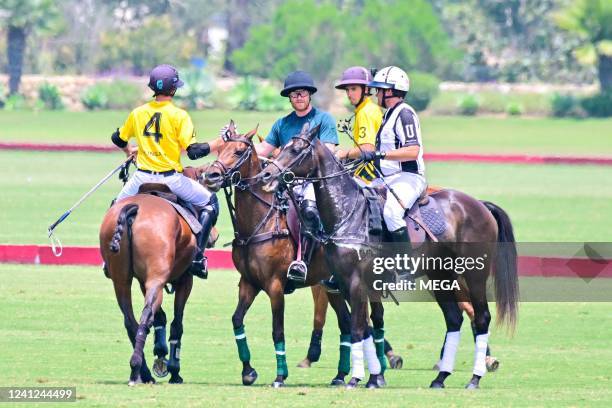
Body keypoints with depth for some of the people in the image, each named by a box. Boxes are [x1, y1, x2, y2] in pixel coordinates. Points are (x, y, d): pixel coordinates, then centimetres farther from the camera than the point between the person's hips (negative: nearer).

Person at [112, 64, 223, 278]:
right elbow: (193, 151, -15)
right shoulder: (178, 115, -10)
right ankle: (198, 257, 4)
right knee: (209, 203, 15)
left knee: (118, 206, 30)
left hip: (142, 178, 3)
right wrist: (217, 144, -1)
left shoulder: (138, 113, 3)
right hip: (170, 178, -3)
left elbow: (118, 138, 17)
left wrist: (129, 151, 39)